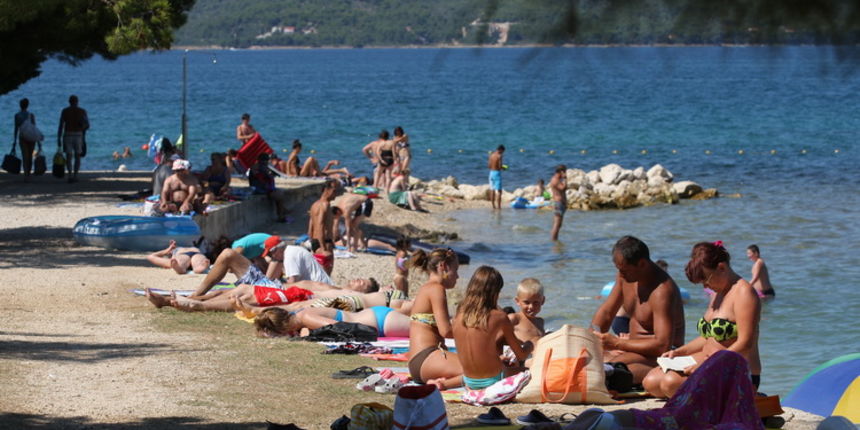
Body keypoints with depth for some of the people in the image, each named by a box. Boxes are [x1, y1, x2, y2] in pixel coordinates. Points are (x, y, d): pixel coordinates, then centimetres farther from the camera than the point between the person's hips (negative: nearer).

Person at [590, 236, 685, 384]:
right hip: (634, 347, 10)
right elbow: (606, 312, 16)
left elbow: (663, 345, -29)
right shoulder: (624, 276, 3)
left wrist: (616, 343, -25)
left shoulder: (662, 291, -24)